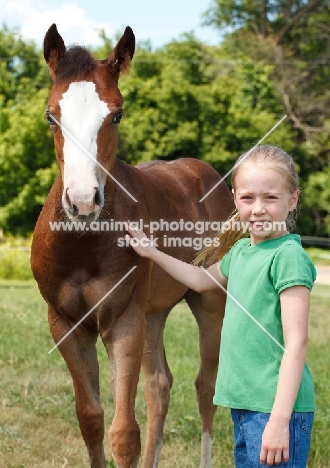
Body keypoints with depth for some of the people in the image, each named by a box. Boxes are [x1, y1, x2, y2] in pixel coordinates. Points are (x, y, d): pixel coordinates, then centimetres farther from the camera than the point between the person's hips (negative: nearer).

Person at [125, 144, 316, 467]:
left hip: (276, 405, -8)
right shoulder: (241, 249, 9)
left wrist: (279, 420, -24)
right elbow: (202, 279, 31)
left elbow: (296, 341, -20)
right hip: (244, 402, 8)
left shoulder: (288, 255, -16)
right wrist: (151, 252, 33)